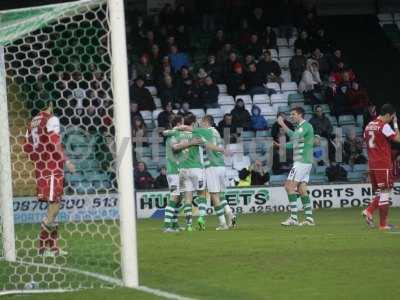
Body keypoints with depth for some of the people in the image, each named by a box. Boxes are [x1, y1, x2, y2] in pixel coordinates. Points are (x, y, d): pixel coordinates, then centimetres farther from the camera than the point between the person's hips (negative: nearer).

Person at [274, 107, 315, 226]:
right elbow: (295, 142, 30)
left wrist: (282, 124, -28)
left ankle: (293, 218, -16)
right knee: (302, 189, 7)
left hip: (302, 162, -10)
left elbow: (294, 136, -28)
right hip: (304, 162, 10)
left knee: (289, 186, -12)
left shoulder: (306, 126, -11)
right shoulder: (299, 127, 19)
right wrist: (281, 145, 18)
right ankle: (309, 218, 5)